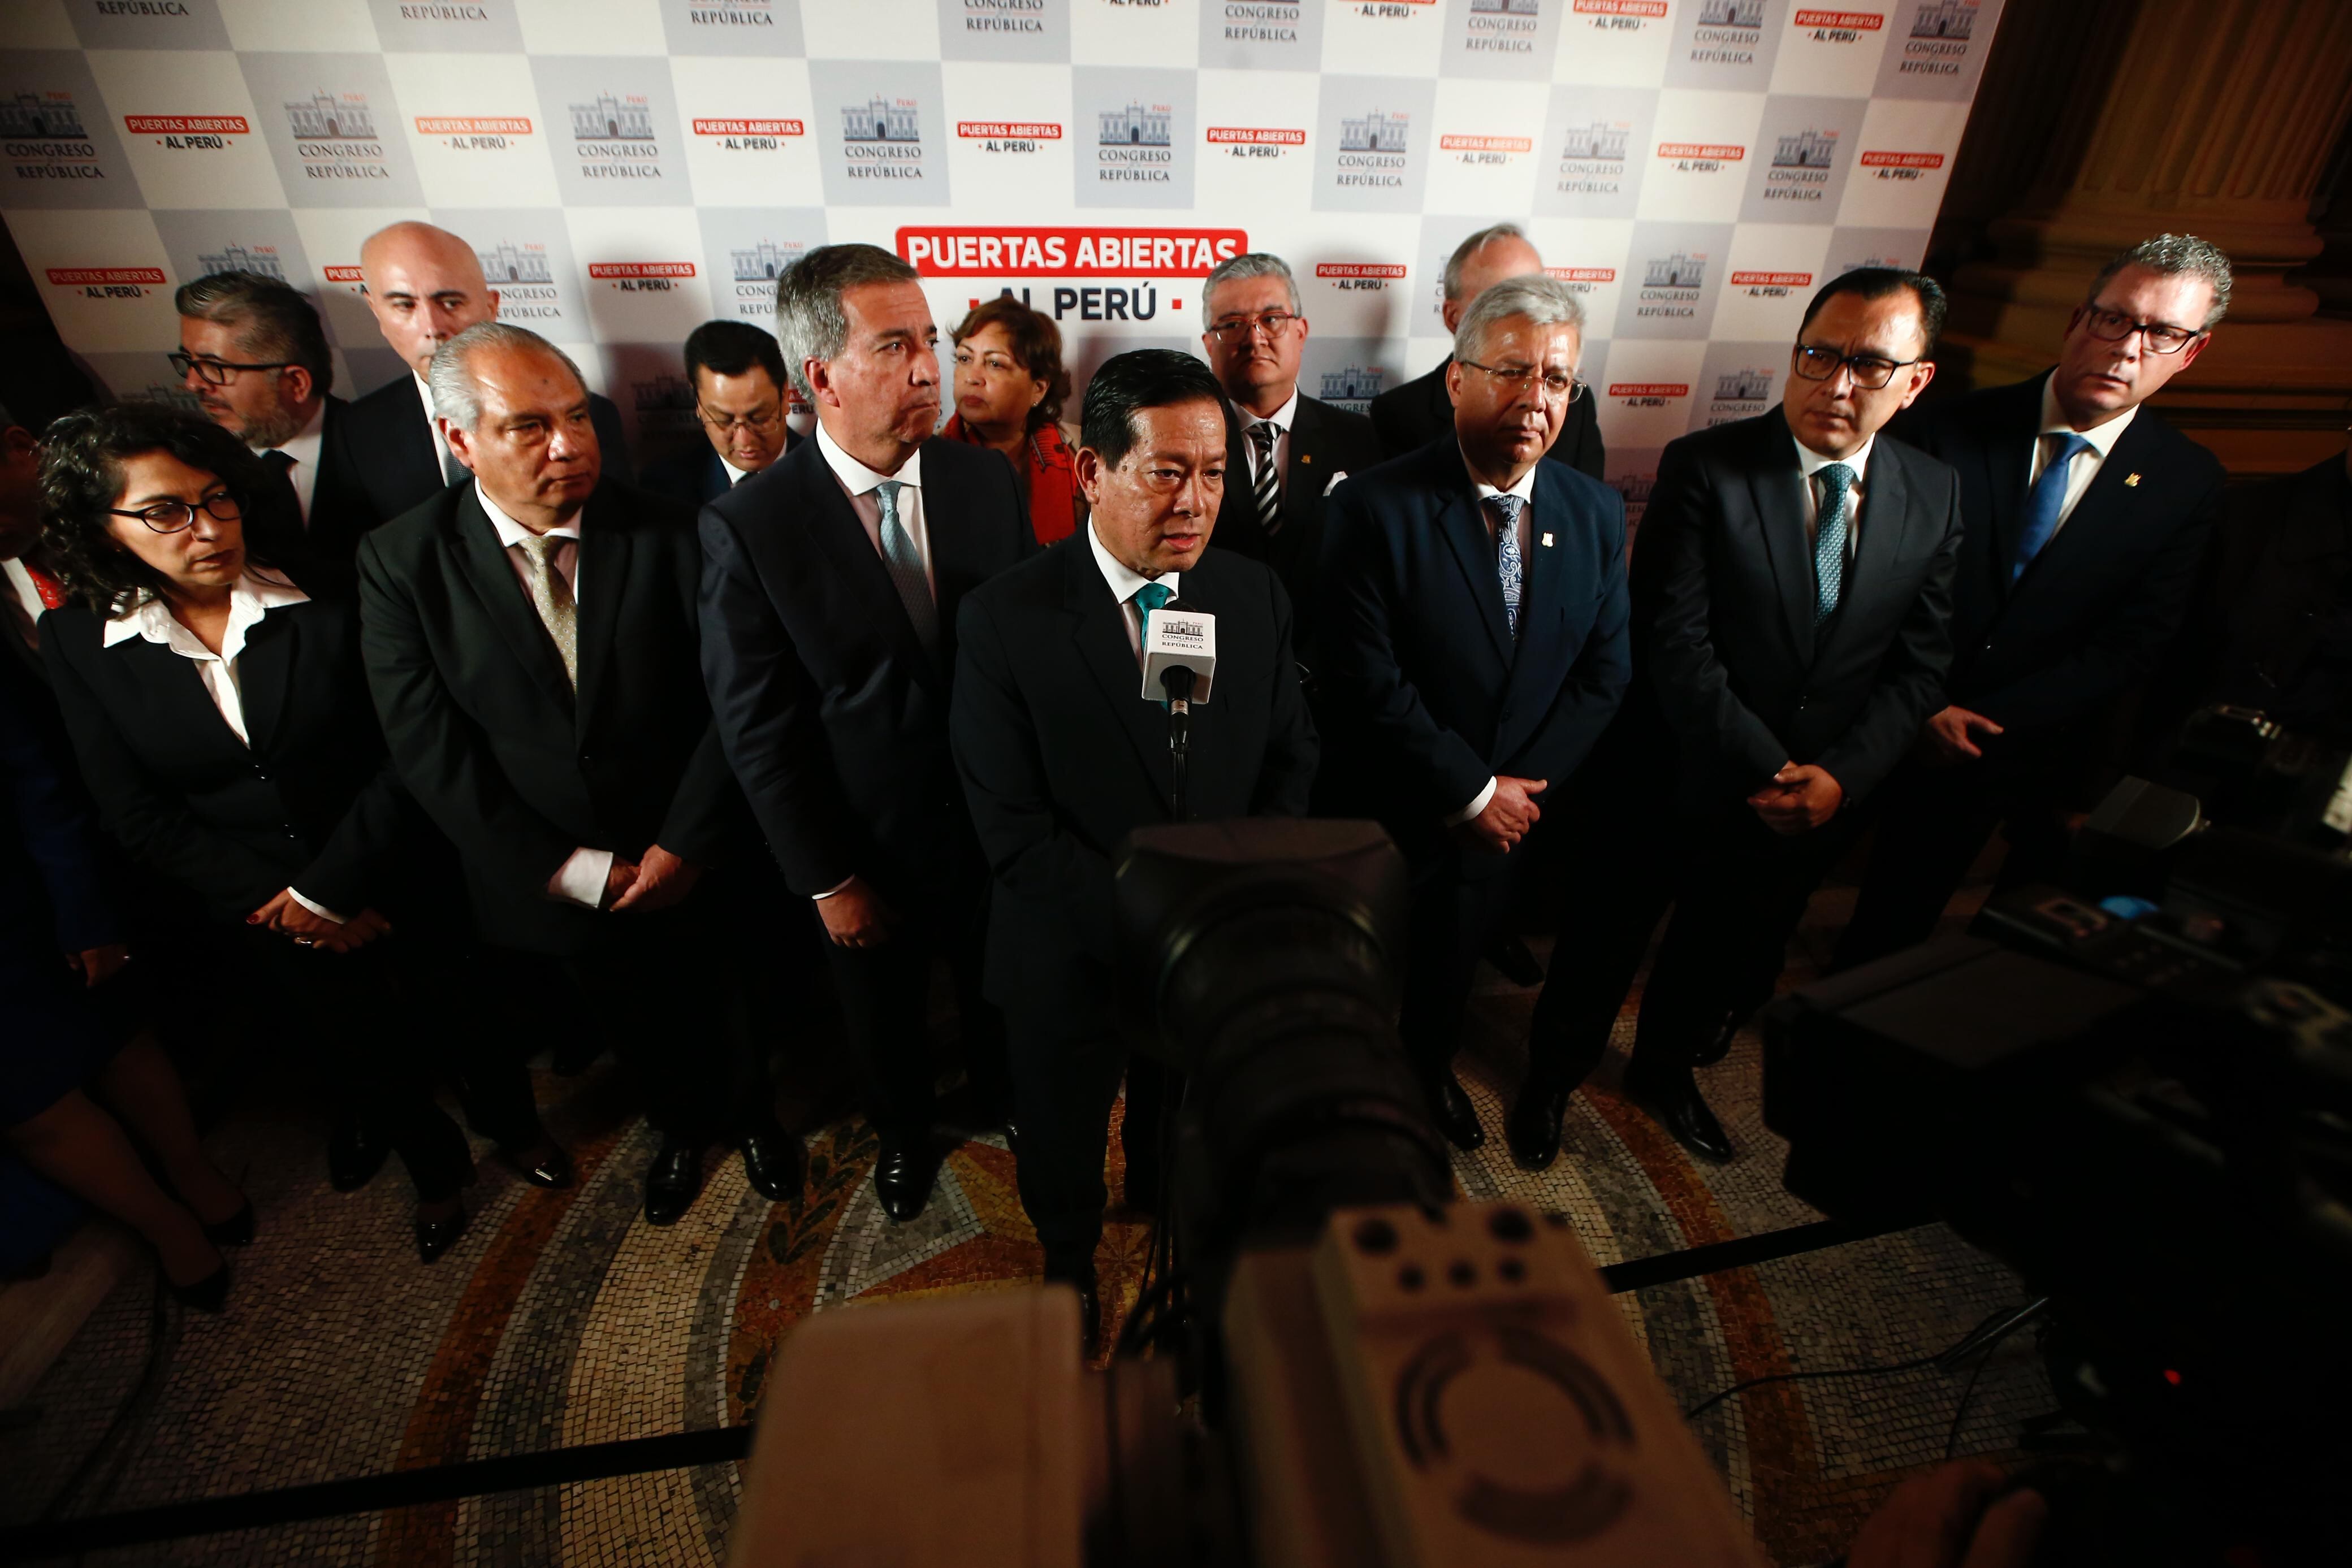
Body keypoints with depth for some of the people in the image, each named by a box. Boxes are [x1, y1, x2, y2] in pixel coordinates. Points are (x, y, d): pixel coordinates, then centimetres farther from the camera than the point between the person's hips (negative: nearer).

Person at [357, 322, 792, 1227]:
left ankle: (751, 1115, 52)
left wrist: (683, 846, -17)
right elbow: (429, 750, -13)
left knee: (724, 1021, 20)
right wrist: (575, 872, -16)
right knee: (636, 1038, 24)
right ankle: (680, 1127, 54)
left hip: (686, 868, -1)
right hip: (544, 883, 1)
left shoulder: (663, 533, -12)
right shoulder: (402, 562, -11)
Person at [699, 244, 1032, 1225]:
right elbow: (757, 728, -14)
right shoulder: (748, 526, -18)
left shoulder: (987, 481, -9)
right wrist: (825, 882, -11)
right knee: (883, 1020, 24)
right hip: (868, 849, -2)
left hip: (995, 826, 2)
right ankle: (903, 1136, 55)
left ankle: (1003, 1098, 57)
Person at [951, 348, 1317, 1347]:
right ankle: (1070, 1258, 57)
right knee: (1065, 1135, 24)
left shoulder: (1257, 598, -9)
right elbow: (1013, 827, -21)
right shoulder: (1006, 619, -20)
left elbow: (1291, 761, -1)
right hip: (1072, 958, -2)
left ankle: (1169, 1205, 63)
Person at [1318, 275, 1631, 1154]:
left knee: (1453, 965, 28)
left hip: (1507, 814, 5)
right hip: (1388, 816, -4)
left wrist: (1520, 786, -12)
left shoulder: (1596, 513, -3)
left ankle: (1432, 1065, 57)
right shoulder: (1377, 507, -20)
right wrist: (1473, 791, -19)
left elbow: (1605, 670, -1)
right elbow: (1368, 682, -24)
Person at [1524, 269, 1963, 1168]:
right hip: (1674, 780, -4)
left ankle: (1665, 1071, 50)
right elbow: (1674, 644, -20)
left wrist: (1841, 774, -14)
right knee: (1602, 944, 13)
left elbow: (1919, 663, 1)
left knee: (1725, 956, 23)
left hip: (1816, 795, 5)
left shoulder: (1935, 496, 1)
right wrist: (1765, 773, -21)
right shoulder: (1704, 468, -14)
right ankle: (1552, 1077, 39)